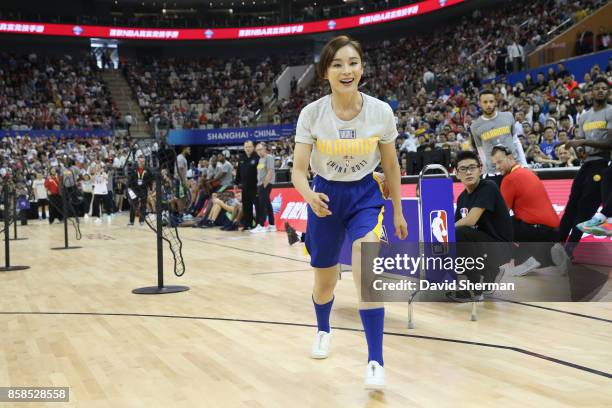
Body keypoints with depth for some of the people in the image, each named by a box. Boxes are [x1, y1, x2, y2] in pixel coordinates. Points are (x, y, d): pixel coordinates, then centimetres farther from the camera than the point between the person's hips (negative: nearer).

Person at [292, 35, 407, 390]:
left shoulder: (381, 112, -14)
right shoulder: (312, 114, -16)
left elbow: (391, 166, 0)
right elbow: (298, 171, -16)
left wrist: (398, 211, 6)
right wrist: (310, 197, -38)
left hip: (365, 195, -1)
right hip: (326, 196, 1)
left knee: (366, 273, -25)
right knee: (325, 282, 14)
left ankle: (376, 363, -14)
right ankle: (323, 331, 48)